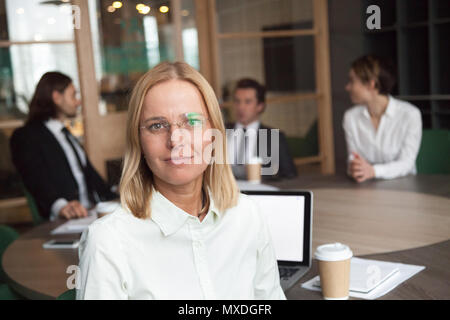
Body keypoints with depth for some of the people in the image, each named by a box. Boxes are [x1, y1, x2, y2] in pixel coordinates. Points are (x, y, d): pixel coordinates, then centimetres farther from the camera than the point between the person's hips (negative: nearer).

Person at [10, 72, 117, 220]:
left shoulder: (66, 133, 27)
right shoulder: (25, 136, -3)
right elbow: (37, 179, -20)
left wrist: (116, 201, 9)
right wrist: (60, 206, -39)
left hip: (89, 213, 8)